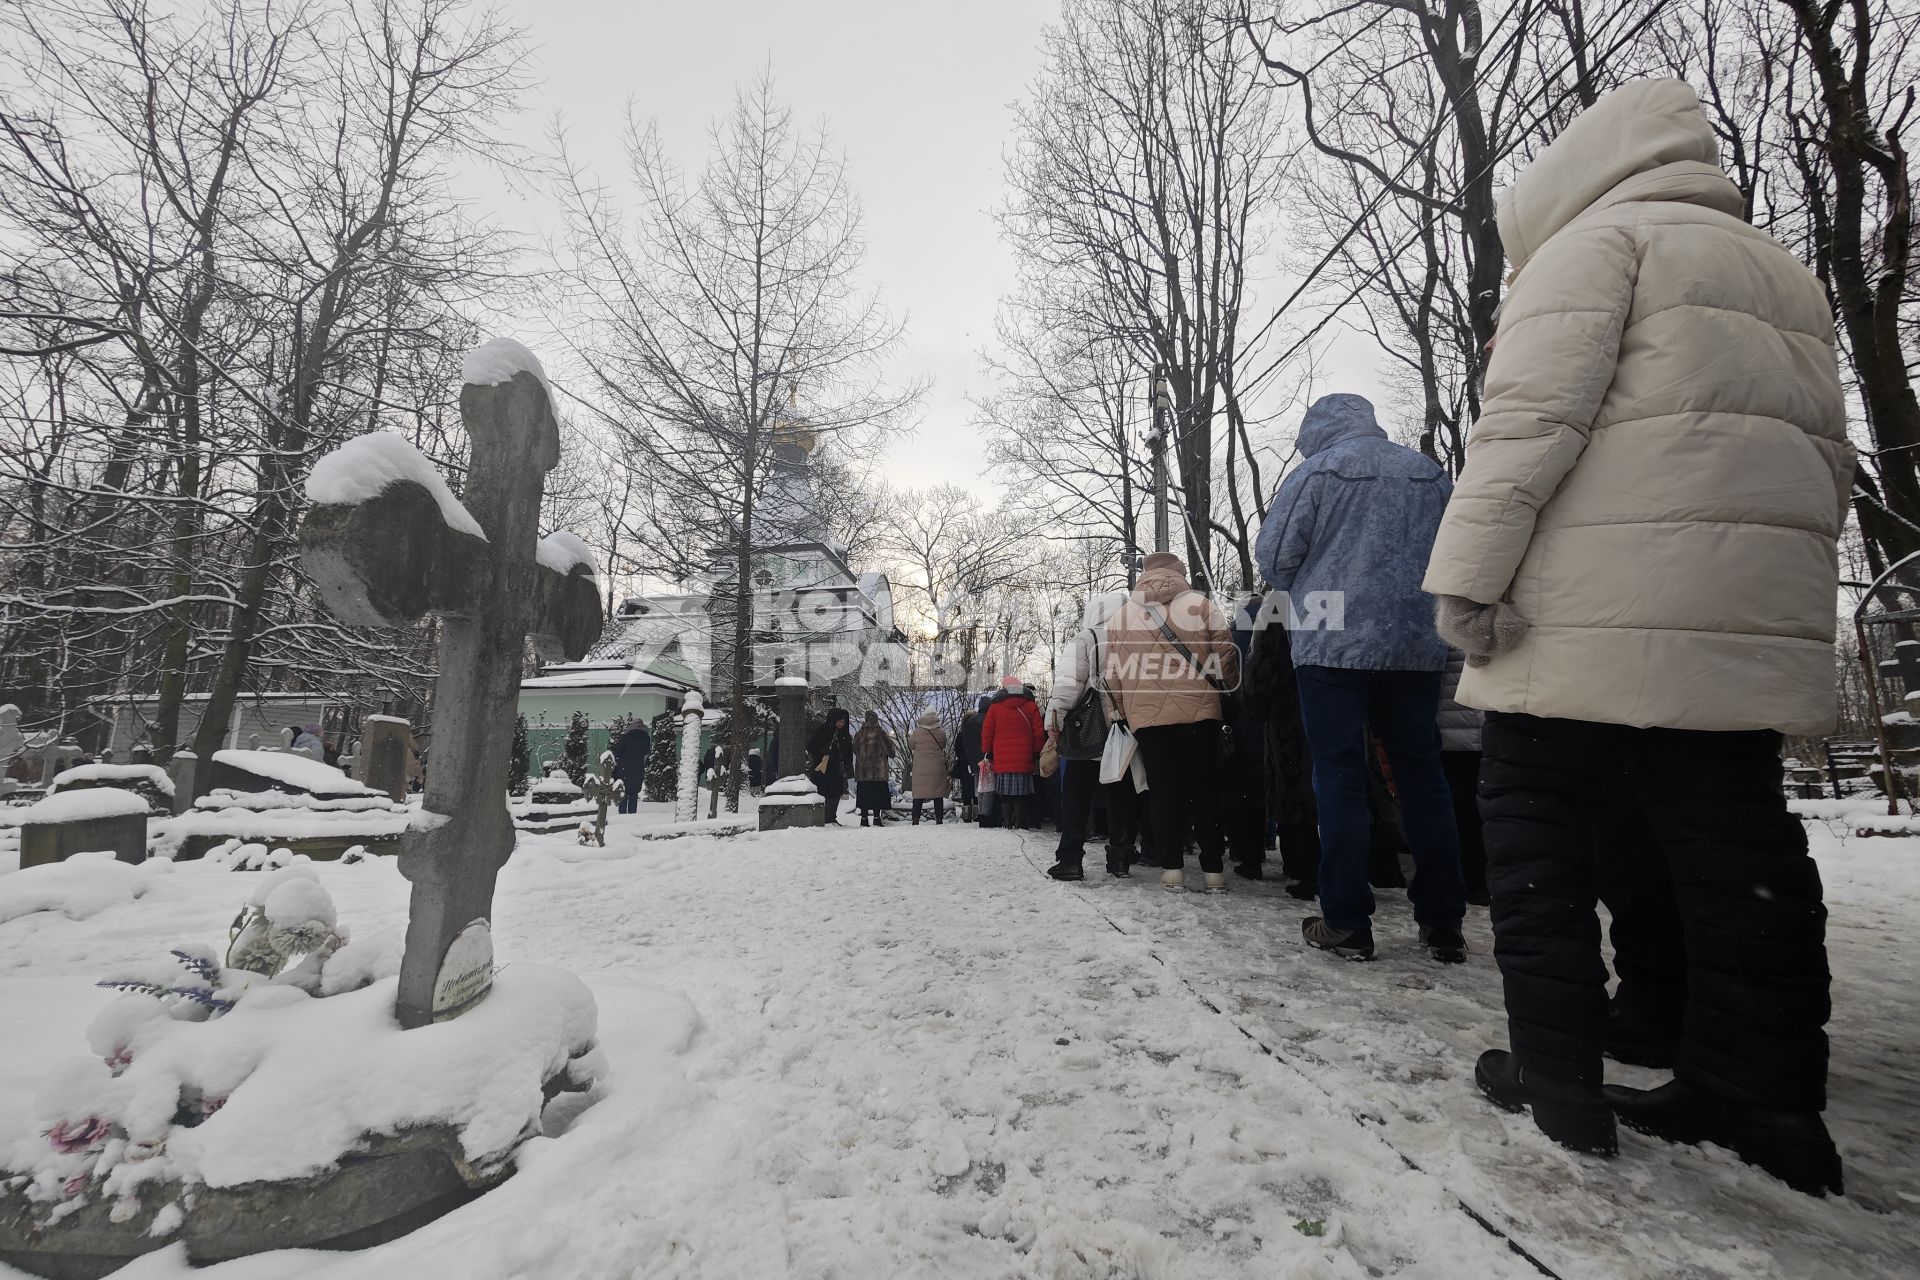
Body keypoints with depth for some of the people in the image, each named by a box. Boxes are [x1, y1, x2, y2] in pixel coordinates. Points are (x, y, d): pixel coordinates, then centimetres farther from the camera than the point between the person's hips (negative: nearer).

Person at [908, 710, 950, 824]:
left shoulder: (917, 733, -10)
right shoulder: (941, 733, -5)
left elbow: (910, 746, 5)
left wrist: (909, 736, 21)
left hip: (920, 769, -1)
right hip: (938, 769, 1)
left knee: (918, 796, 6)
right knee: (938, 795, 8)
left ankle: (915, 820, 6)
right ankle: (939, 819, 8)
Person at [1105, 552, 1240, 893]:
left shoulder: (1121, 616, 7)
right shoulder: (1202, 605, 2)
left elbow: (1113, 674, 8)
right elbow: (1226, 659, 1)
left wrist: (1124, 711, 19)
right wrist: (1228, 691, 19)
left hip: (1147, 717, 1)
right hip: (1198, 712, -1)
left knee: (1163, 793, 8)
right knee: (1205, 791, 9)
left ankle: (1172, 868, 7)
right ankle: (1213, 869, 12)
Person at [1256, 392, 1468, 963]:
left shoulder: (1316, 471, -3)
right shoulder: (1429, 472, 11)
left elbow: (1274, 557, -4)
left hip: (1334, 644, -4)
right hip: (1418, 645, 4)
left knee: (1339, 777, 1)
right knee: (1422, 774, 10)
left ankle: (1346, 922, 3)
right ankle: (1443, 923, 16)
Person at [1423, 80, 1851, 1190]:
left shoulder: (1595, 240, 3)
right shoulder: (1786, 276, 27)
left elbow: (1532, 418, -13)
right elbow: (1830, 456, 25)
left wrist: (1471, 573, -16)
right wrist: (1791, 579, 27)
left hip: (1599, 613, -8)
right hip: (1759, 621, 8)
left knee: (1541, 836, 1)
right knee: (1737, 847, 10)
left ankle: (1558, 1076, 7)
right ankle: (1766, 1097, 16)